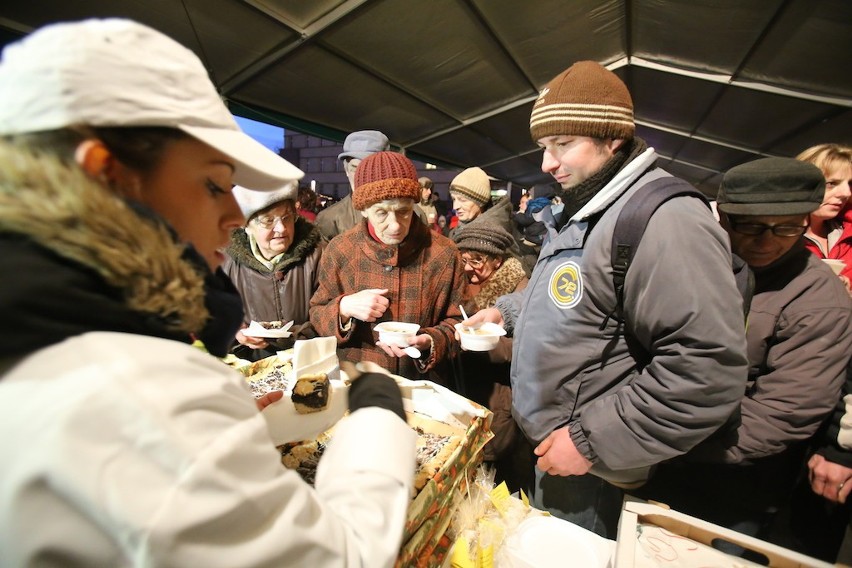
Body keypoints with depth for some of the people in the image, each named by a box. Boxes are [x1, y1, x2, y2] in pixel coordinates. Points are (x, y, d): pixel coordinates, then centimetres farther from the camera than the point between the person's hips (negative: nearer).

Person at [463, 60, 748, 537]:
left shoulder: (667, 220, -24)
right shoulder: (581, 211, 8)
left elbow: (708, 370, -29)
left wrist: (592, 441, -24)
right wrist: (506, 310, 8)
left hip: (592, 474, -8)